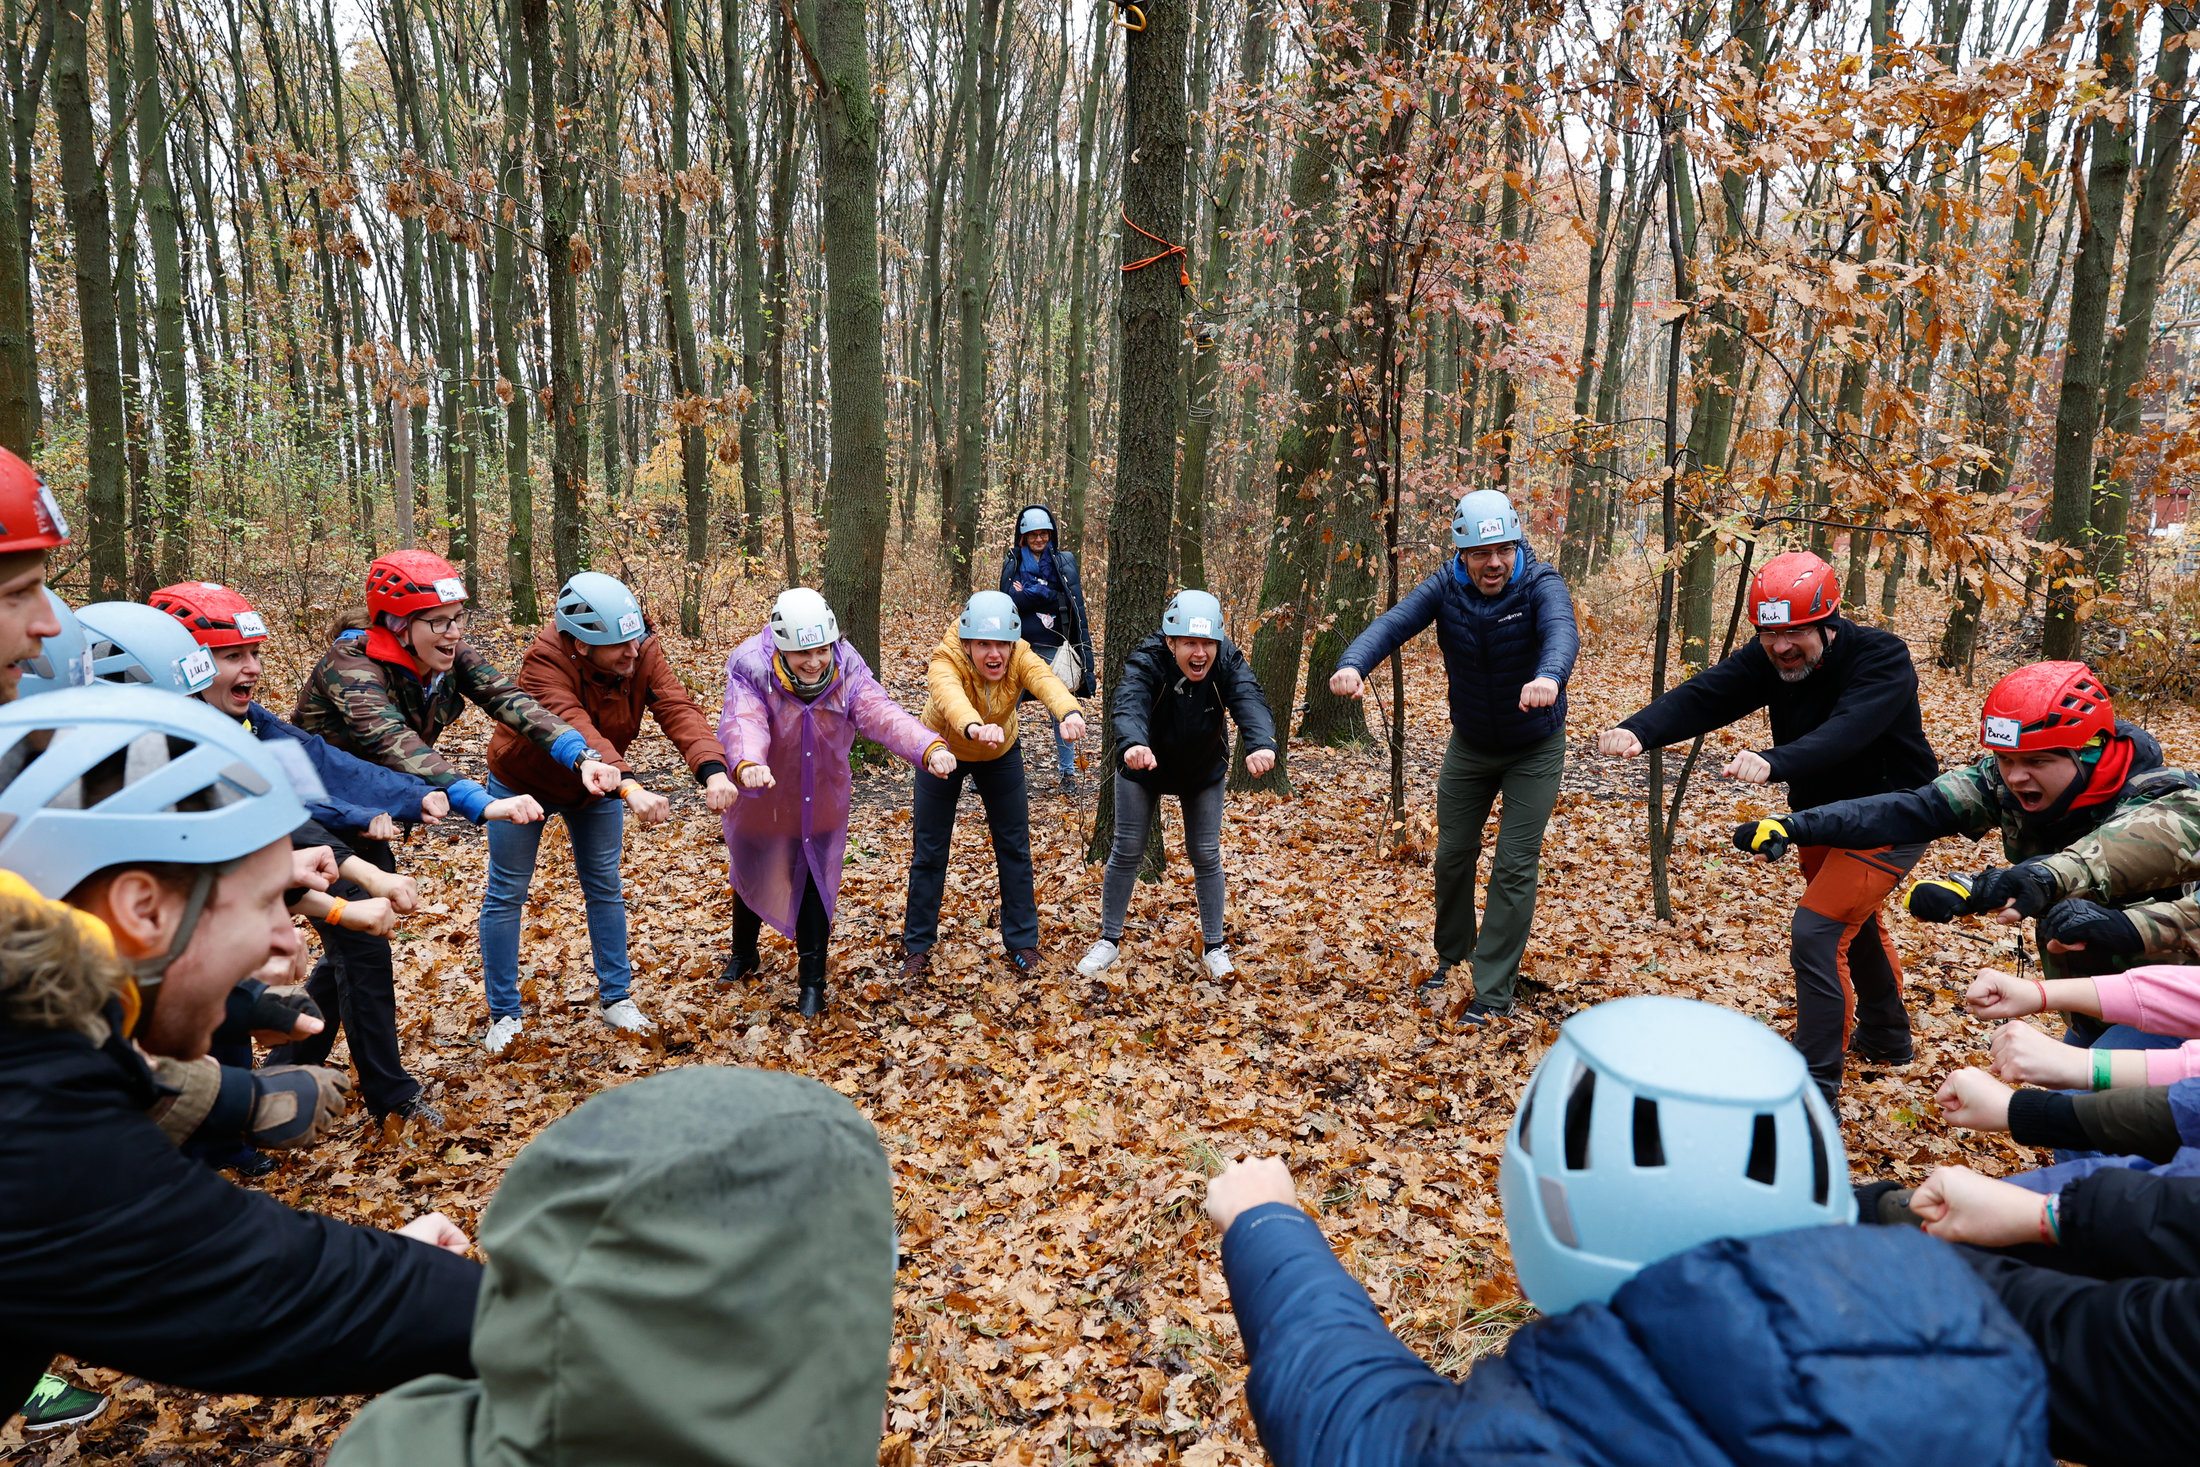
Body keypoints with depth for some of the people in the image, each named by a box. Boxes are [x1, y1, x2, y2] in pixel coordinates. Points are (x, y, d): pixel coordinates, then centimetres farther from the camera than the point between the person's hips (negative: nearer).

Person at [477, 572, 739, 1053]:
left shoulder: (643, 652, -24)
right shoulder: (544, 661, -36)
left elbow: (678, 708, -37)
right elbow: (574, 730, -51)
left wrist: (711, 769, -55)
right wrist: (631, 787, -65)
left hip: (597, 787, 4)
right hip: (523, 782, -3)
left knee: (605, 888, 10)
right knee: (506, 894, 5)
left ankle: (615, 998, 24)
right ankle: (503, 1014, 19)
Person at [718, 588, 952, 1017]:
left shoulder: (847, 667, -22)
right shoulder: (750, 668, -28)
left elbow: (882, 714, -35)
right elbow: (743, 723, -44)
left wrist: (930, 748, -54)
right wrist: (747, 764, -68)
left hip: (820, 802, 0)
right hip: (760, 799, 0)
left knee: (814, 885, 5)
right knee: (750, 877, 22)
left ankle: (813, 981, 23)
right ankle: (743, 955, 49)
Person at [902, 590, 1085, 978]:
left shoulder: (1020, 658, -28)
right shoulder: (945, 662, -35)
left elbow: (1047, 682, -49)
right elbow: (950, 697, -57)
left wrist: (1070, 712, -72)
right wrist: (976, 728, -80)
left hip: (1001, 755, 2)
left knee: (1015, 847, 3)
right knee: (928, 851, 2)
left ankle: (1022, 943, 17)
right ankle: (917, 947, 17)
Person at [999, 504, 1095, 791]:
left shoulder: (1065, 561, 4)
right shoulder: (1012, 562, 7)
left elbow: (1077, 608, 1)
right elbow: (1010, 602, -6)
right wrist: (1048, 594, -15)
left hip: (1054, 649, 0)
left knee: (1062, 712, 6)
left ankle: (1068, 772, 17)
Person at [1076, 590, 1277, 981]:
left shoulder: (1228, 662, -26)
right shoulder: (1146, 660, -33)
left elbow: (1249, 701, -44)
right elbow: (1128, 703, -51)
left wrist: (1261, 744, -66)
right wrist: (1133, 744, -74)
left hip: (1203, 772, 2)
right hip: (1143, 767, -1)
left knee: (1206, 856, 4)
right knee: (1127, 851, 2)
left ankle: (1214, 946, 19)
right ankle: (1109, 941, 19)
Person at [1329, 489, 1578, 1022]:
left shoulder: (1540, 585, -24)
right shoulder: (1445, 588, -17)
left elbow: (1562, 631, -45)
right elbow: (1393, 623, -32)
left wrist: (1549, 676, -69)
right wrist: (1352, 664, -54)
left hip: (1534, 751, -3)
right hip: (1469, 746, 3)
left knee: (1515, 866, -4)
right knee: (1453, 853, 13)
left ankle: (1493, 993, 7)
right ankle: (1452, 956, 38)